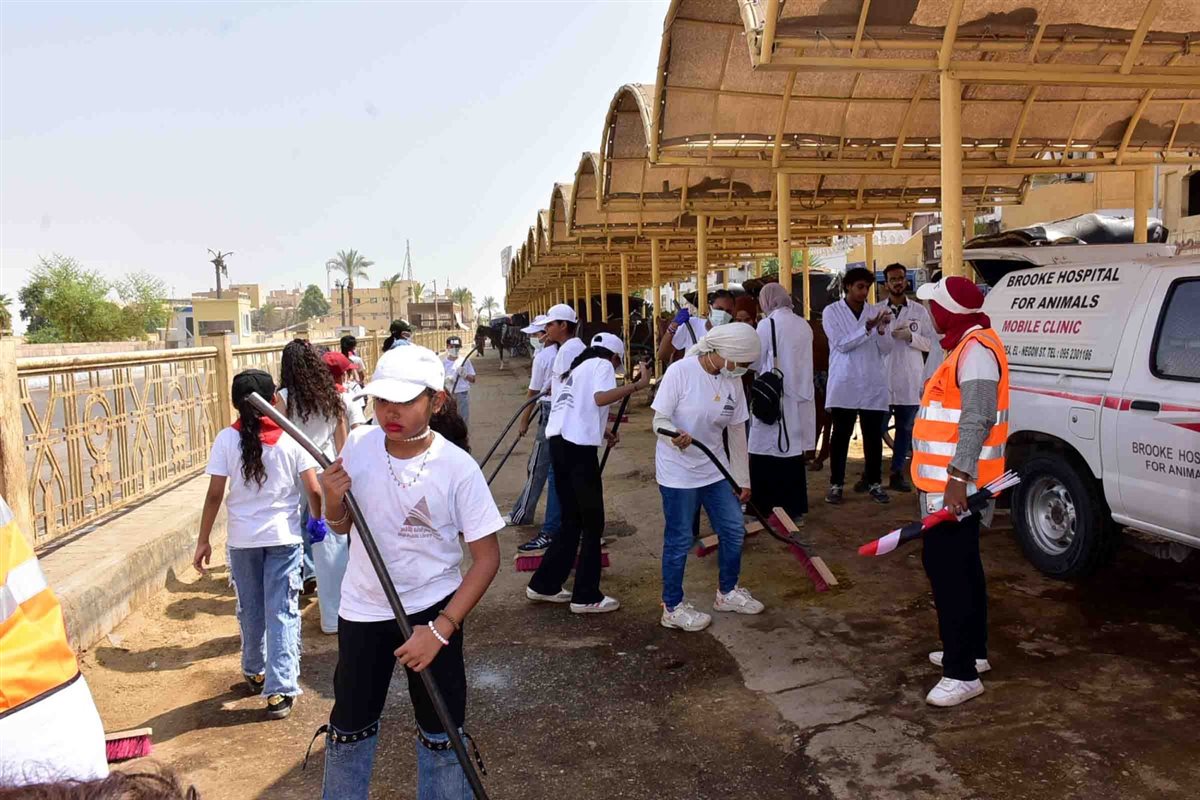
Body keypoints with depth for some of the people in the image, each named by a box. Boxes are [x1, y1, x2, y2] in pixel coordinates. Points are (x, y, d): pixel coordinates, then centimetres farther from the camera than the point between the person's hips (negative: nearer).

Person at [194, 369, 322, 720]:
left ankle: (255, 673, 37)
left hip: (242, 538, 2)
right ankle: (280, 690, 1)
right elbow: (313, 490, -8)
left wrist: (203, 541, 3)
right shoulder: (292, 438, -8)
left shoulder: (226, 440, -6)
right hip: (283, 536, -1)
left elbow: (214, 495, -6)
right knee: (282, 613, 3)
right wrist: (317, 521, 11)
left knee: (250, 611, 18)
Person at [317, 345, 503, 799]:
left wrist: (441, 628, -20)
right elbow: (341, 526, 6)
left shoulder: (458, 468, -19)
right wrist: (333, 502, -17)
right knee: (348, 727, 19)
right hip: (362, 609, 3)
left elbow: (486, 556, -14)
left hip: (432, 608, -3)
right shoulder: (358, 446, -9)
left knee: (441, 734, 11)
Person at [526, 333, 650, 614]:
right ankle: (586, 597, 7)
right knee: (592, 522, 1)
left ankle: (544, 584, 22)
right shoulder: (602, 365, 1)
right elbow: (600, 398, -20)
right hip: (578, 446, -9)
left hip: (559, 440, 9)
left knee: (572, 520, 17)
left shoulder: (577, 366, 25)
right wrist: (638, 385, -23)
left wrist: (601, 430, 35)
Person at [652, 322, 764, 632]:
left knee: (733, 531, 14)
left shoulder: (732, 380, -1)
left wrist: (743, 479, 8)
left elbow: (737, 430, 6)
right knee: (679, 541, 3)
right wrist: (676, 435, -40)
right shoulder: (680, 371, -19)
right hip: (678, 472, -6)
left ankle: (727, 592, 36)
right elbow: (660, 419, -17)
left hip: (715, 468, 7)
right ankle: (672, 608, 20)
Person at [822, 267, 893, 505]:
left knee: (873, 435, 6)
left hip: (873, 385, 3)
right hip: (844, 385, -3)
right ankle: (836, 484, 10)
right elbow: (841, 344, -10)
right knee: (841, 435, 2)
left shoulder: (874, 311, 9)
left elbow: (886, 350, 5)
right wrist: (867, 328, -20)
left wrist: (881, 329, -13)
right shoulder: (832, 311, 1)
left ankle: (874, 482, 17)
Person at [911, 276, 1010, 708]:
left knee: (948, 570, -9)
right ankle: (972, 651, 32)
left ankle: (962, 673, -3)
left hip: (956, 486, -11)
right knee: (961, 567, 19)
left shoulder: (976, 349, -18)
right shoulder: (967, 346, 15)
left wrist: (957, 476, -34)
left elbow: (977, 419, -28)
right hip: (950, 483, 11)